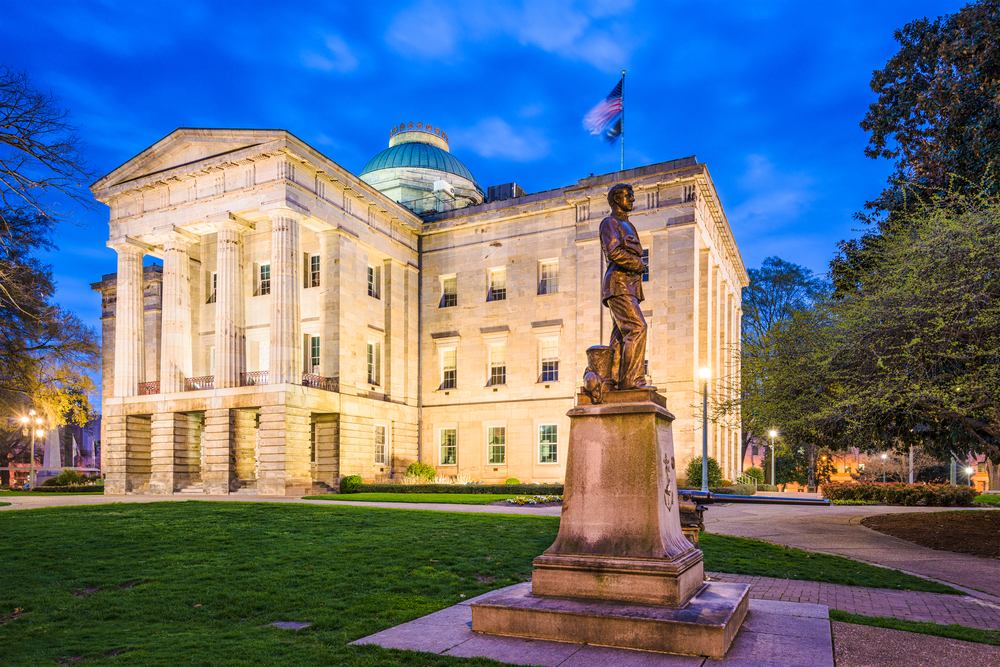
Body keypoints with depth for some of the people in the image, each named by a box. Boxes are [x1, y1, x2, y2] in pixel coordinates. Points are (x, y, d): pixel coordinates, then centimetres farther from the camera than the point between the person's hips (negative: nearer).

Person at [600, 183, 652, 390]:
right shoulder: (610, 223, 0)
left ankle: (613, 381, -2)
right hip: (619, 284, -9)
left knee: (621, 335, 1)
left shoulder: (626, 226, 29)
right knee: (636, 328, -20)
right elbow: (614, 252, -16)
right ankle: (632, 379, -24)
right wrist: (639, 264, -6)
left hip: (628, 287, 9)